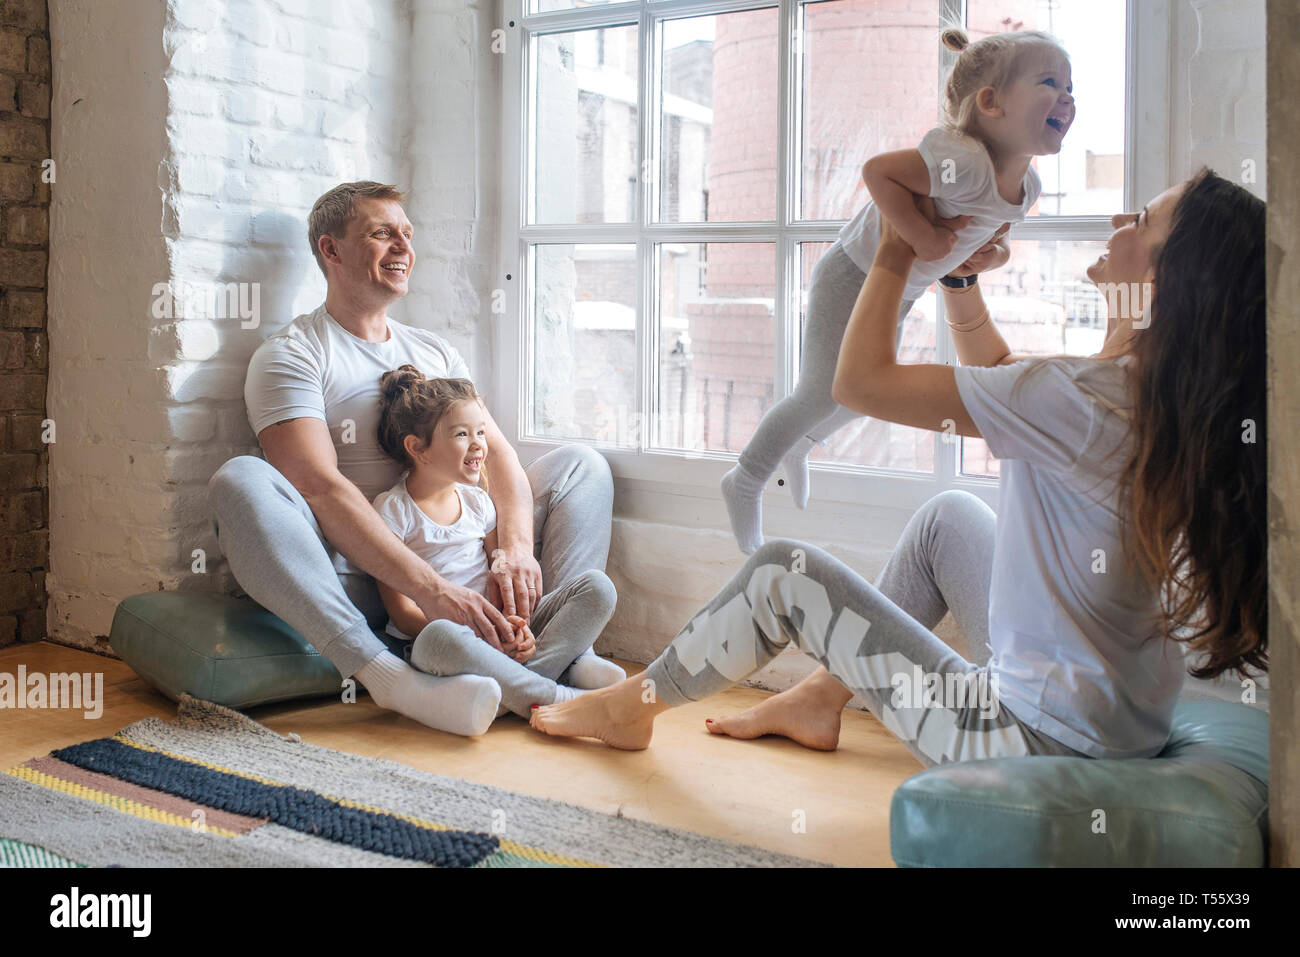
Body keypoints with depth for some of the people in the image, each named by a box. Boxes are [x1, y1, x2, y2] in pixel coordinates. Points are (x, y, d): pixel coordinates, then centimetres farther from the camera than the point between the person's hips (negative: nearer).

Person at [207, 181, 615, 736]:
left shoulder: (435, 352, 18)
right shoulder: (289, 356, -2)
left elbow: (497, 454, 5)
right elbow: (320, 488, -18)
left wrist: (516, 549, -18)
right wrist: (431, 590, -31)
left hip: (449, 557, 5)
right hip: (350, 577, -5)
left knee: (580, 465, 0)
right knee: (239, 482, -32)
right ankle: (386, 675, -44)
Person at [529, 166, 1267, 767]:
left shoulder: (1083, 397, -29)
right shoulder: (1174, 396, -3)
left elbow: (860, 380, -21)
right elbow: (998, 382, 14)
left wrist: (899, 249, -9)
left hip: (1039, 736, -8)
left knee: (784, 575, 0)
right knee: (949, 515, 24)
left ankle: (634, 704, 24)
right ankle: (822, 697, 32)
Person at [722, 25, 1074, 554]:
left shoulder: (1027, 185, -6)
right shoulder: (964, 162, -36)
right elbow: (876, 170, -38)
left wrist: (995, 251, -6)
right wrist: (921, 237, -40)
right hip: (851, 275, -9)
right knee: (821, 394, -1)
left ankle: (799, 446, 52)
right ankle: (744, 484, 20)